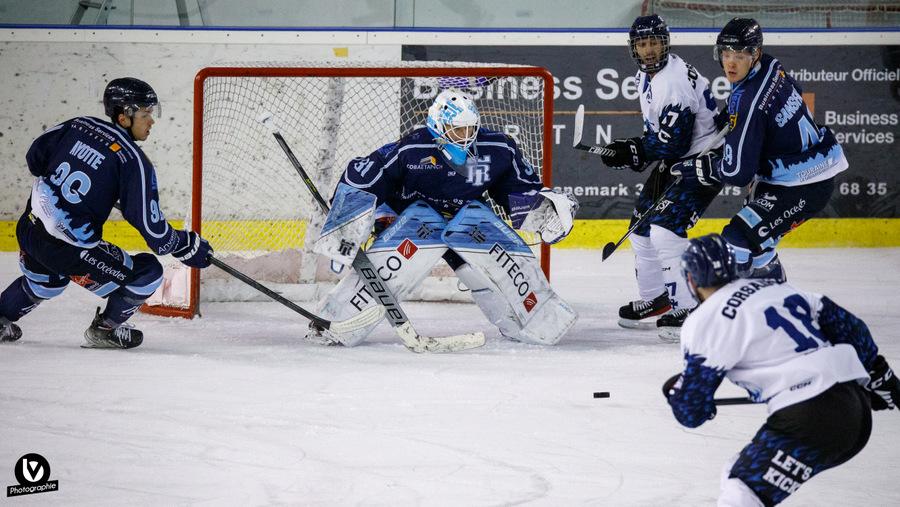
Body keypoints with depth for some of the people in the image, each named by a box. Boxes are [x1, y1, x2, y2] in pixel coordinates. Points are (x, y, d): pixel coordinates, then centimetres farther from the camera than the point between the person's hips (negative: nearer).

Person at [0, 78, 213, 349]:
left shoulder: (81, 125, 3)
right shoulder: (133, 160, -15)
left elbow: (34, 157, 14)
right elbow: (150, 225, -14)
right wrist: (188, 246, 0)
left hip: (29, 227, 8)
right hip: (70, 248, -8)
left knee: (47, 281, 40)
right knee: (148, 272, 3)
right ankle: (105, 329, 16)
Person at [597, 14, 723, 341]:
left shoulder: (674, 81, -25)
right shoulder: (646, 75, 7)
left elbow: (673, 142, -27)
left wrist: (631, 152, -21)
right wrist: (634, 151, 4)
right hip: (676, 158, 11)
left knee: (666, 229, -21)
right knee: (643, 224, 14)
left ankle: (687, 310, -19)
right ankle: (655, 300, 29)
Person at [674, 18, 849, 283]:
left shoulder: (748, 102, -27)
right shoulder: (772, 68, 0)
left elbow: (738, 172, -25)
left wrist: (703, 169, -6)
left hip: (804, 186, -10)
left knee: (741, 237, -18)